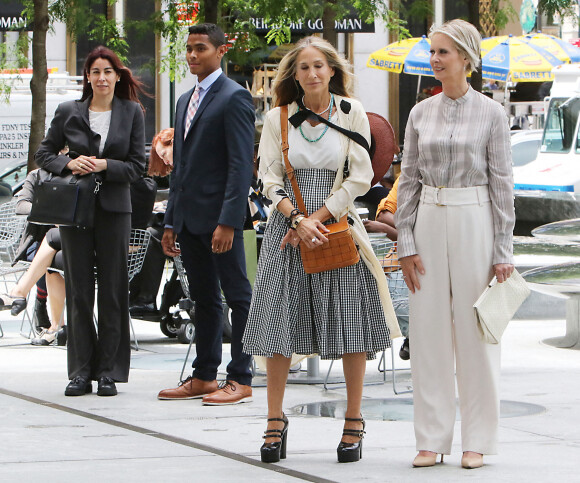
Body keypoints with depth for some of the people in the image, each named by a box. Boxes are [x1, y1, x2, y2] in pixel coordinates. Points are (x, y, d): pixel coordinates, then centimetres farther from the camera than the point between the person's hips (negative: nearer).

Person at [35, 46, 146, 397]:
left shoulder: (132, 113, 5)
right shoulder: (69, 112, 6)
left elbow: (138, 165, 2)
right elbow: (44, 153, 11)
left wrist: (104, 166, -14)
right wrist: (69, 164, -9)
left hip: (115, 209, -1)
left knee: (112, 291, -1)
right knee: (79, 290, 1)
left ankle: (109, 372, 4)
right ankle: (81, 371, 6)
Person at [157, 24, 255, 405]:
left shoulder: (234, 98, -8)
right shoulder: (186, 101, 19)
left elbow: (241, 165, -15)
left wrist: (228, 222, -21)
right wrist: (171, 222, 17)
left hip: (219, 216, -9)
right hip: (189, 217, 9)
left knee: (238, 296, -3)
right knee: (203, 299, 12)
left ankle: (241, 380, -2)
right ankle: (204, 377, 17)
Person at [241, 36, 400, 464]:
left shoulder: (352, 114, 1)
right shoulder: (278, 118, 5)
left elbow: (360, 178, -3)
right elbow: (270, 179, 2)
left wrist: (318, 219, -11)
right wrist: (298, 220, -13)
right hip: (288, 224, 1)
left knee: (350, 322, -2)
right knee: (279, 322, -1)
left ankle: (354, 423, 8)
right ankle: (276, 421, 8)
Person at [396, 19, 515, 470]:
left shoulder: (491, 114, -2)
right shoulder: (421, 113, 8)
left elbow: (502, 184, -3)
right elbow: (408, 181, 10)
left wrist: (503, 252, -7)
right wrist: (406, 243, 2)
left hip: (474, 222, -3)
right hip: (429, 223, 3)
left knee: (475, 331, -1)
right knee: (429, 331, 2)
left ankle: (477, 441, 7)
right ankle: (432, 438, 9)